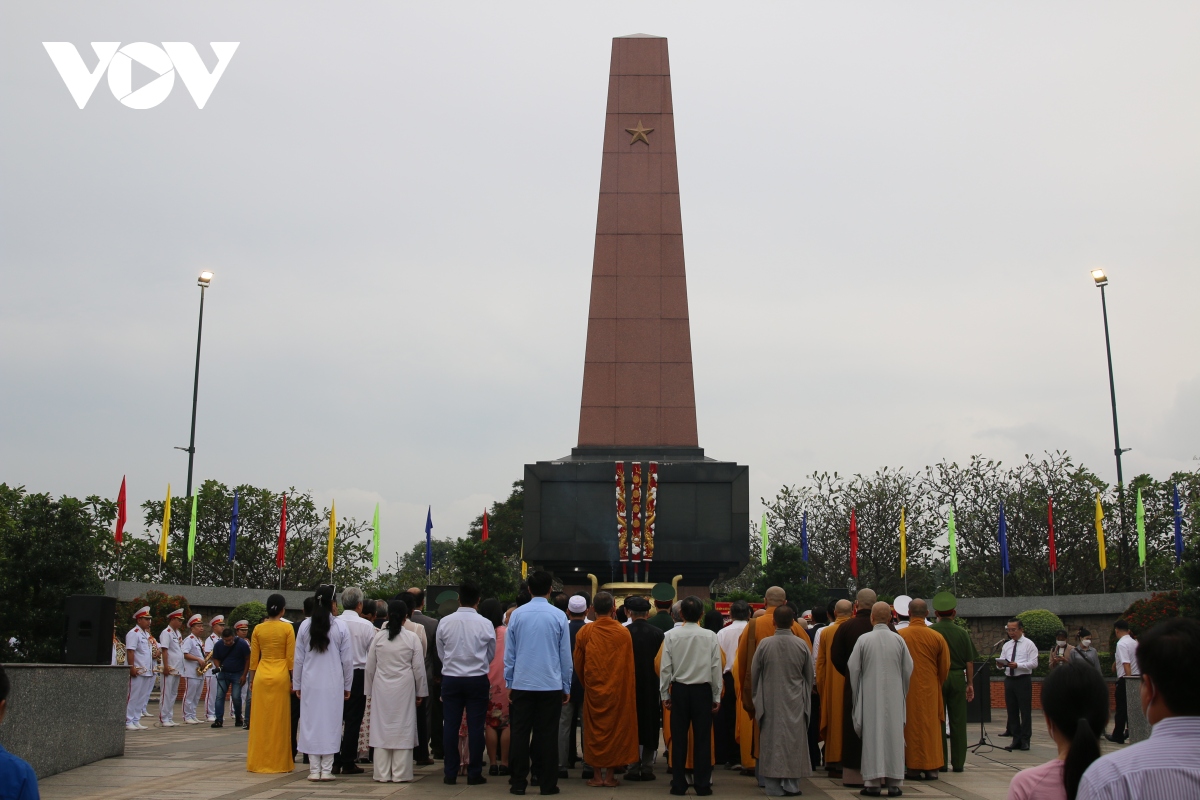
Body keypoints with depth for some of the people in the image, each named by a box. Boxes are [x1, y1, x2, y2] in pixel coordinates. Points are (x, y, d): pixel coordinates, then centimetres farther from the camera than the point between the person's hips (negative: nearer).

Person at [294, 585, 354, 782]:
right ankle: (326, 769, 6)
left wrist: (297, 684, 12)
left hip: (310, 683, 2)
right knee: (330, 723, 5)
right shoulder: (340, 626, -7)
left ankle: (314, 769, 9)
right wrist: (347, 685, 7)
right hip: (333, 684, -1)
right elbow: (347, 659, -3)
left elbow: (298, 658, 2)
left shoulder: (305, 625, -2)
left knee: (311, 722, 8)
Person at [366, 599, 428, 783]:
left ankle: (382, 774, 10)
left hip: (381, 688, 2)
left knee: (381, 729, 7)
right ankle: (400, 773, 5)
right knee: (402, 729, 4)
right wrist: (421, 692, 8)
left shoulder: (378, 637, 0)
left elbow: (369, 667, 5)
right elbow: (418, 668, -1)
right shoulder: (412, 638, -4)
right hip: (404, 688, -2)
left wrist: (369, 690, 16)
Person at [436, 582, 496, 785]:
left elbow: (440, 652, 6)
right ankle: (474, 774, 7)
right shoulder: (485, 624, -9)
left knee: (450, 726, 7)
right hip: (477, 680, -1)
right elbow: (491, 654, 5)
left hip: (451, 679, 1)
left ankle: (450, 774, 11)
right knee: (475, 727, 4)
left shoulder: (444, 622, -5)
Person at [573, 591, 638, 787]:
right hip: (618, 690, 0)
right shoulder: (623, 632, -8)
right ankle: (610, 774, 11)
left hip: (593, 690, 0)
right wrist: (630, 690, 12)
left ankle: (597, 775, 11)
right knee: (615, 729, 8)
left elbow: (578, 664, 3)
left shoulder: (585, 632, -7)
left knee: (594, 729, 9)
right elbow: (629, 666, 0)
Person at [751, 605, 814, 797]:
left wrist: (757, 697, 17)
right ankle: (792, 785, 11)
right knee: (794, 741, 9)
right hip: (795, 702, 1)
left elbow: (754, 674, 1)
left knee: (772, 741, 5)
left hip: (770, 702, -1)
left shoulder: (764, 644, -9)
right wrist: (805, 698, 22)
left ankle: (774, 786, 7)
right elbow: (809, 676, 6)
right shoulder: (801, 645, -5)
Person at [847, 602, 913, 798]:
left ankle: (872, 783, 2)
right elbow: (908, 669, 3)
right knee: (894, 735, 7)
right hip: (894, 697, 1)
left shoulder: (863, 640, -7)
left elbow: (853, 668, -4)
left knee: (872, 736, 2)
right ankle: (894, 783, 9)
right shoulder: (899, 640, -2)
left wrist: (857, 695, 10)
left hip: (870, 696, -1)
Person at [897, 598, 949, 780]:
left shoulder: (899, 635, -9)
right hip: (930, 690, 1)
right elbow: (944, 668, 4)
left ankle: (913, 767, 7)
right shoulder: (937, 637, -5)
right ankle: (931, 767, 10)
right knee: (930, 726, 8)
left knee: (911, 726, 6)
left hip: (907, 691, -1)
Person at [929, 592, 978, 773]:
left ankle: (940, 762, 8)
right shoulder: (962, 633, -1)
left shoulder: (930, 631, -7)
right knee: (958, 722, 8)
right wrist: (970, 683, 9)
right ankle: (958, 763, 11)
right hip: (958, 678, 1)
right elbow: (969, 661, 2)